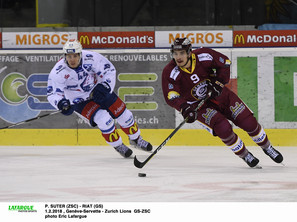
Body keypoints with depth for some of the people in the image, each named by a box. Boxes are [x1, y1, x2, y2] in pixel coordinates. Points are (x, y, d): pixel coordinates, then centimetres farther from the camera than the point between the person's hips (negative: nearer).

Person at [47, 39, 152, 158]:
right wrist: (61, 103, -46)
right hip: (79, 101, -3)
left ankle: (136, 140, 34)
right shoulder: (58, 72, -27)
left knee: (123, 114, 5)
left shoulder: (91, 58, -24)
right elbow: (52, 93, -25)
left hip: (99, 92, 3)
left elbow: (109, 70, -12)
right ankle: (118, 146, 2)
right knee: (103, 118, -23)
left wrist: (105, 86, -27)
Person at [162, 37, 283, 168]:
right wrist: (184, 108, -46)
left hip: (220, 95, 2)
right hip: (199, 106, -2)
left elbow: (225, 63, -5)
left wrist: (219, 82, -17)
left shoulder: (203, 56, -20)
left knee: (249, 122, -1)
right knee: (223, 129, -24)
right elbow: (171, 97, -29)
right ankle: (245, 155, 0)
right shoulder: (170, 72, -23)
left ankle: (267, 147, 27)